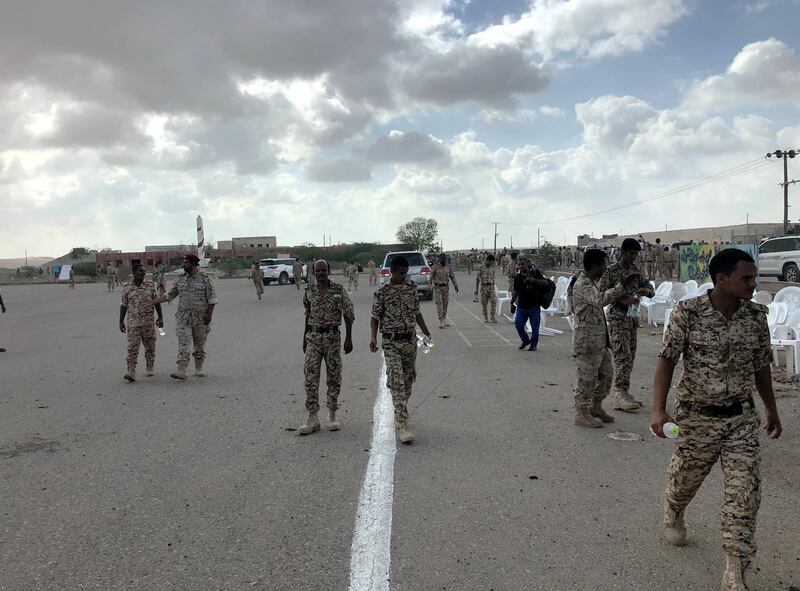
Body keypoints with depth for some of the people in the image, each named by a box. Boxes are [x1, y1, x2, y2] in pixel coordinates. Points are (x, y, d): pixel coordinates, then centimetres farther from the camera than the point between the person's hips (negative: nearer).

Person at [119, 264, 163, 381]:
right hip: (133, 322, -1)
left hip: (148, 322, 1)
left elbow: (157, 301, 7)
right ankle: (131, 372, -10)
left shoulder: (150, 285, 5)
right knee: (132, 347, -7)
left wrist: (160, 317, 2)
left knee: (150, 346, 8)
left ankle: (150, 368, 22)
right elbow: (124, 305, 8)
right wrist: (121, 322, 6)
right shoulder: (127, 288, 3)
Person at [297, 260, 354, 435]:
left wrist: (349, 338, -8)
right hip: (313, 338, 2)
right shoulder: (309, 292, 4)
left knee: (334, 377, 5)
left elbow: (349, 315, -3)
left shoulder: (339, 290, -5)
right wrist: (305, 337, 17)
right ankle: (313, 418, 1)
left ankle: (332, 416, 19)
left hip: (333, 337, -2)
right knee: (310, 376, -4)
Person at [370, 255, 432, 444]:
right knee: (397, 381, -12)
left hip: (410, 340, 5)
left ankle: (400, 414, 32)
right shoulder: (382, 292, -6)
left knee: (408, 379, 12)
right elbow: (375, 317, -3)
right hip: (391, 342, -5)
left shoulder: (412, 289, 7)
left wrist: (427, 334, 11)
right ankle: (402, 425, -15)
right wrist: (373, 338, -17)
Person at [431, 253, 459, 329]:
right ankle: (441, 321, -9)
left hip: (446, 287, 4)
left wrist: (456, 285, 4)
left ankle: (444, 319, 22)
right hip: (438, 287, -4)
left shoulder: (448, 267, 5)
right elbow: (431, 276, -2)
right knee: (439, 304, -8)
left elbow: (452, 277, 9)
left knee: (445, 304, 9)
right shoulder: (435, 267, -5)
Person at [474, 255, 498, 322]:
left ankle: (492, 316, -4)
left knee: (494, 301, -13)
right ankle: (485, 317, 16)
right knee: (484, 302, 3)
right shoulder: (481, 268, -4)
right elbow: (477, 279, -2)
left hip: (491, 286, 3)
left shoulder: (492, 267, 8)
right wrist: (476, 290, -4)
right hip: (484, 287, -3)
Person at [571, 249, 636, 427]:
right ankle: (581, 414, 11)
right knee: (587, 378, -1)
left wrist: (606, 338, 21)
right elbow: (601, 300, -35)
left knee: (605, 375, 16)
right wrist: (621, 286, -34)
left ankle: (596, 408, 30)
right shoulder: (582, 285, -17)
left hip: (599, 341, 10)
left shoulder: (593, 283, 16)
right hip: (586, 341, -10)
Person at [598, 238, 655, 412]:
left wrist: (646, 290, -11)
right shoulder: (611, 270, -8)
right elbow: (600, 293, -13)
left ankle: (623, 393, 16)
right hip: (617, 318, -7)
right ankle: (620, 395, -15)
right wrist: (622, 299, -24)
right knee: (623, 356, -14)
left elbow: (651, 290, 14)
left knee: (630, 357, 8)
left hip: (633, 318, 7)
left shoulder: (636, 271, 11)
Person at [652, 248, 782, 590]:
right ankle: (673, 518, 50)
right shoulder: (688, 313, -14)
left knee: (745, 492, -4)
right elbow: (667, 360, -11)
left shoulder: (756, 316, -2)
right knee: (684, 480, 15)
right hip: (697, 417, -3)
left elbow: (761, 366, 11)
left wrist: (771, 409, 18)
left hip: (742, 418, 3)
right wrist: (658, 410, -18)